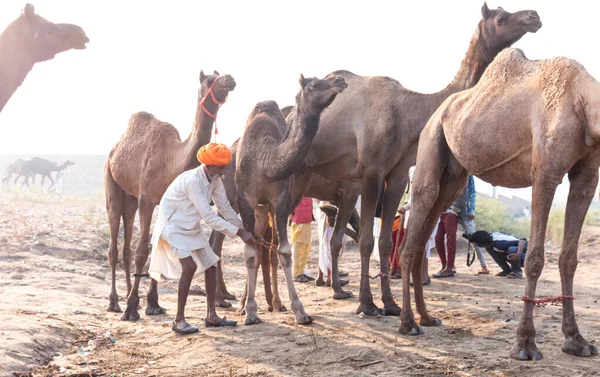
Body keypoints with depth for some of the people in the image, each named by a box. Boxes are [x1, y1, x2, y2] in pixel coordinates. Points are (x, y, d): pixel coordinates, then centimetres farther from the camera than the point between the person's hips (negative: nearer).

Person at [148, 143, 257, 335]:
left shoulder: (215, 180, -5)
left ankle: (211, 316, 15)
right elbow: (208, 216, -30)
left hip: (191, 228, 9)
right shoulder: (192, 180, -30)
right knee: (190, 266, -23)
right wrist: (239, 232, -27)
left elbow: (226, 208, 3)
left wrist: (246, 231, -1)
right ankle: (179, 320, -15)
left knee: (210, 264, 6)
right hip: (173, 227, -9)